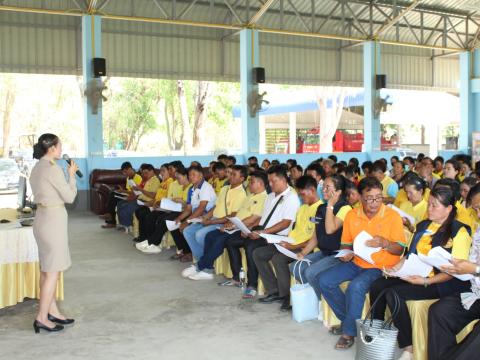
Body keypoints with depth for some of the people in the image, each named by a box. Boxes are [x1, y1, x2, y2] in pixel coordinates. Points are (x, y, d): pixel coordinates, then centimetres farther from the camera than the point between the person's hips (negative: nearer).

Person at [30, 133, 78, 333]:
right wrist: (71, 174, -3)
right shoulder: (53, 169, -17)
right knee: (53, 271, -3)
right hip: (53, 220, -10)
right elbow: (69, 197, -13)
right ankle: (42, 318, 2)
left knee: (46, 269, 14)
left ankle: (52, 311, 23)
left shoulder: (37, 168, 11)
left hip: (42, 217, 10)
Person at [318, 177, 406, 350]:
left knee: (356, 286, -32)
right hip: (356, 263, 6)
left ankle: (349, 331, -12)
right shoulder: (352, 215, 3)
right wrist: (346, 254, -9)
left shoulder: (393, 216, -9)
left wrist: (384, 243, -28)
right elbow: (346, 244, 13)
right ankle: (348, 319, 7)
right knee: (325, 281, -10)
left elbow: (400, 250, -9)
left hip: (381, 267, -5)